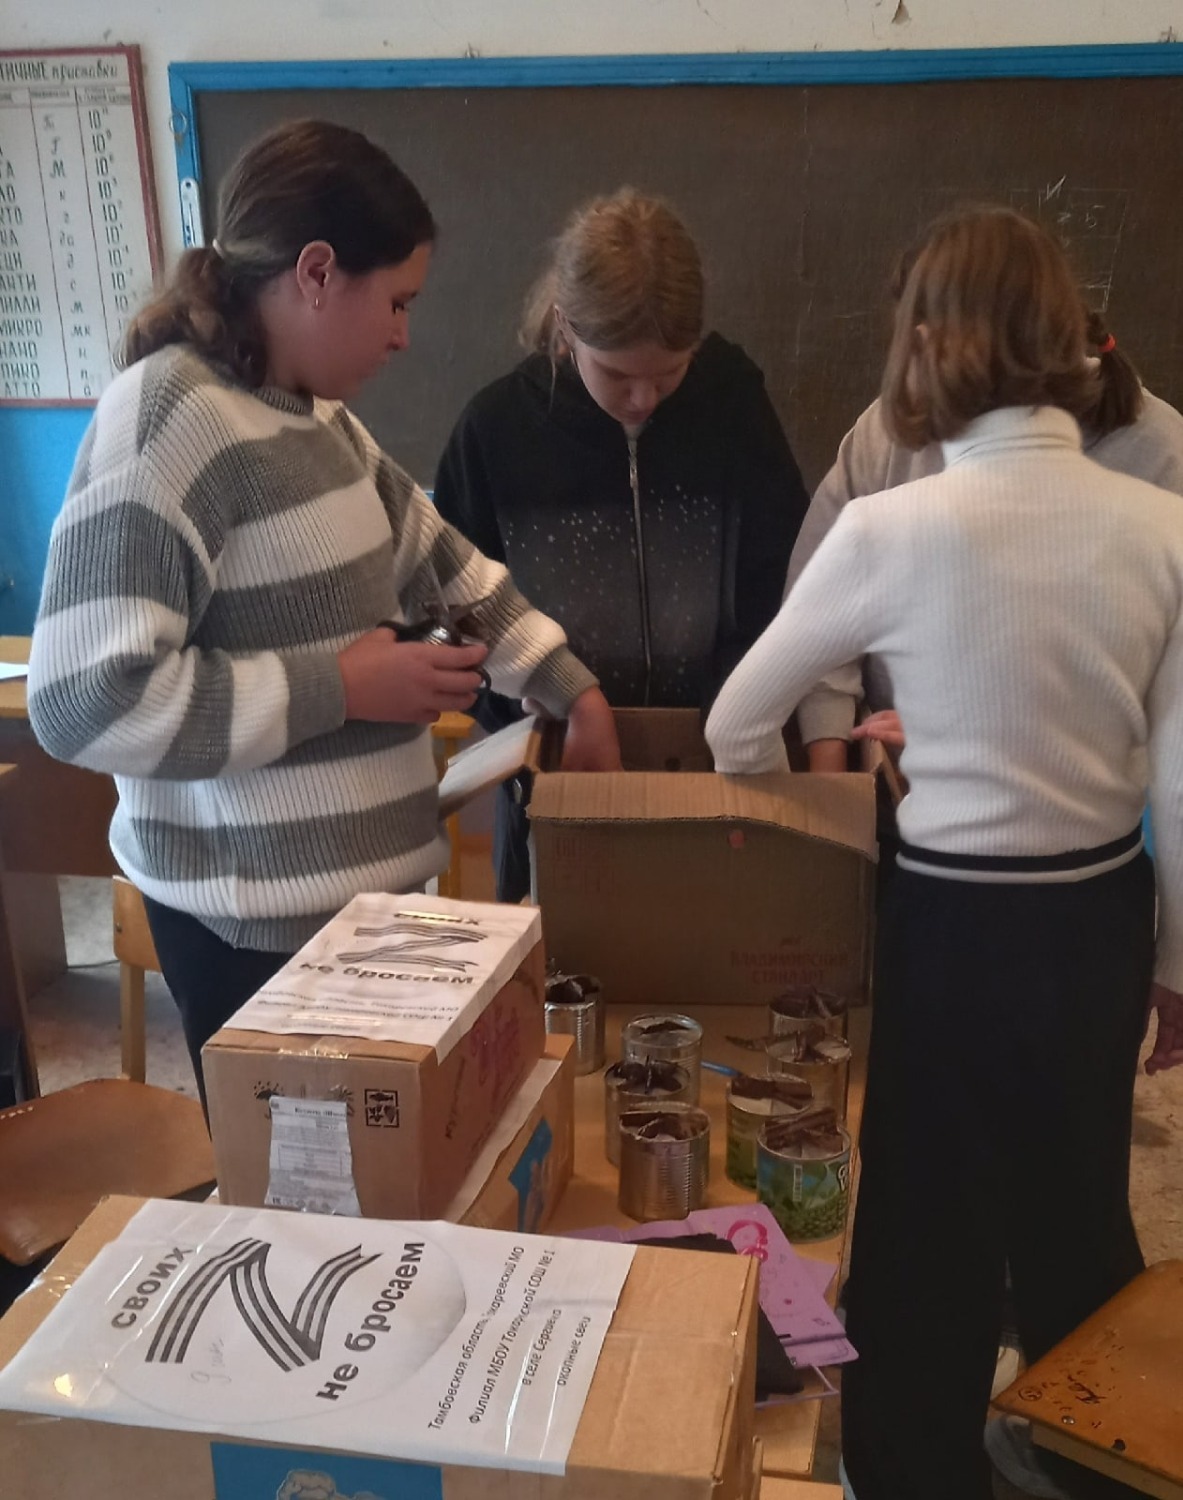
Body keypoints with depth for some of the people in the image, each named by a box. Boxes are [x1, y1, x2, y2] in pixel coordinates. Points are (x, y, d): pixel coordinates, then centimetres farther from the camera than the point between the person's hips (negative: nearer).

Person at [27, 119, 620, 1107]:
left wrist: (576, 692, 14)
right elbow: (84, 699, -26)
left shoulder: (317, 413, 7)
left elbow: (440, 562, 19)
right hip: (255, 919, -8)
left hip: (369, 880, 8)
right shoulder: (165, 422, -20)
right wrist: (340, 687, -21)